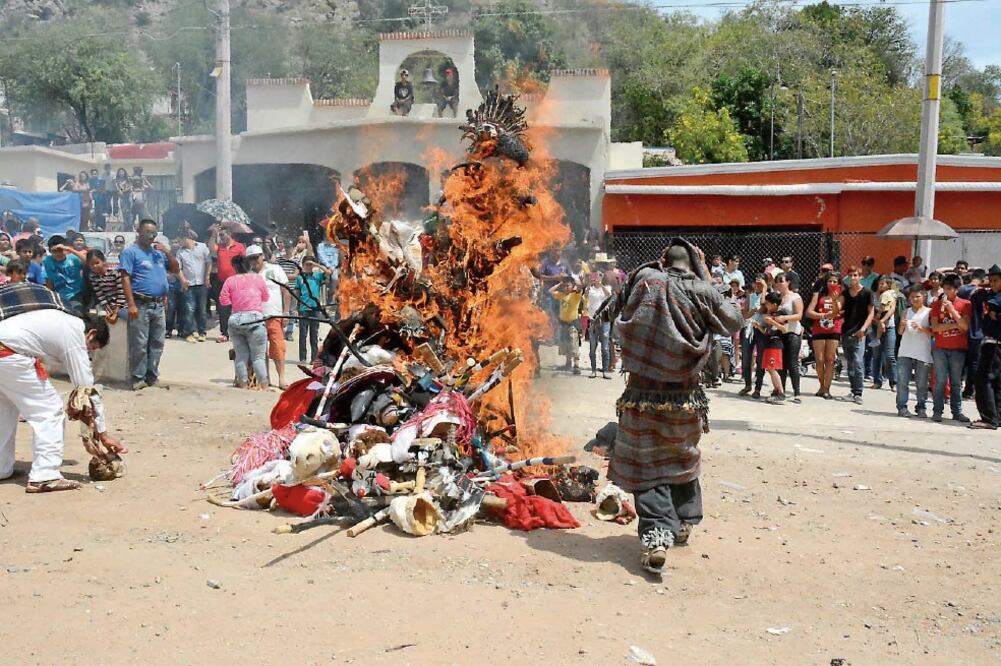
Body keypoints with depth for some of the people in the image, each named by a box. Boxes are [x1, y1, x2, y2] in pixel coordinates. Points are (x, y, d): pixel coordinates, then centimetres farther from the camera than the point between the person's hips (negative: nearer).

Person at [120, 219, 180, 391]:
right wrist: (131, 304, -18)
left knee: (157, 344, 10)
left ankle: (152, 375, 19)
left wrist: (168, 252, 2)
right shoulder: (131, 252, -3)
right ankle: (138, 378, 2)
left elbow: (175, 269, 19)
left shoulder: (158, 252, 17)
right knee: (139, 344, -5)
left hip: (159, 305, 7)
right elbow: (125, 278, -10)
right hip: (141, 305, -7)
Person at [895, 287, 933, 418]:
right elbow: (900, 332, 11)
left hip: (923, 354, -2)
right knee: (902, 381, -2)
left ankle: (920, 408, 10)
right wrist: (902, 325, -10)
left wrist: (922, 328, -18)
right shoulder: (907, 312, 11)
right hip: (905, 353, 2)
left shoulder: (929, 312, 3)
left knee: (922, 383, 2)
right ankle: (902, 407, 3)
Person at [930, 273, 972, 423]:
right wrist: (955, 325, -10)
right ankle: (937, 411, 0)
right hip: (940, 349, 1)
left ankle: (957, 412, 10)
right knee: (940, 381, -2)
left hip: (958, 349, 0)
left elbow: (965, 326, -10)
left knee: (956, 382, 5)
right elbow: (935, 327, -3)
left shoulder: (965, 304, 2)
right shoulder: (937, 304, 5)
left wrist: (952, 309, -15)